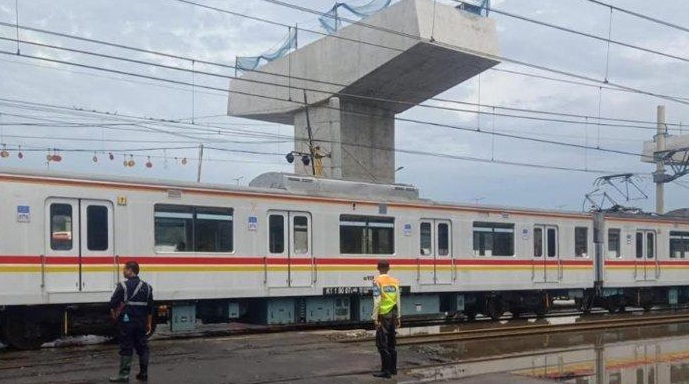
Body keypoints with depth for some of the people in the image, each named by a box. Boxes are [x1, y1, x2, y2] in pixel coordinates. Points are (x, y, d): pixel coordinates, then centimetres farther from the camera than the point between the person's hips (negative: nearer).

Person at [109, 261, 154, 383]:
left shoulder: (123, 286, -10)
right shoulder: (146, 287, 8)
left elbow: (113, 304, -10)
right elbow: (150, 308, 12)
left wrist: (114, 316, 8)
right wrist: (149, 323, 18)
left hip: (126, 321, -5)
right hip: (141, 321, 5)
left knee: (126, 348, -1)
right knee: (142, 347, 11)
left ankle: (124, 375, -1)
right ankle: (143, 374, 15)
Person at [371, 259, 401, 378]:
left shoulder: (377, 281, -10)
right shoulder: (395, 281, 6)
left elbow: (377, 301, -15)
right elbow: (398, 301, 9)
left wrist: (375, 318, -12)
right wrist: (398, 317, 16)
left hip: (383, 315, -6)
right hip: (393, 315, 6)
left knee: (382, 343, 0)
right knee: (391, 343, 15)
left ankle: (386, 371, -1)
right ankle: (393, 368, 21)